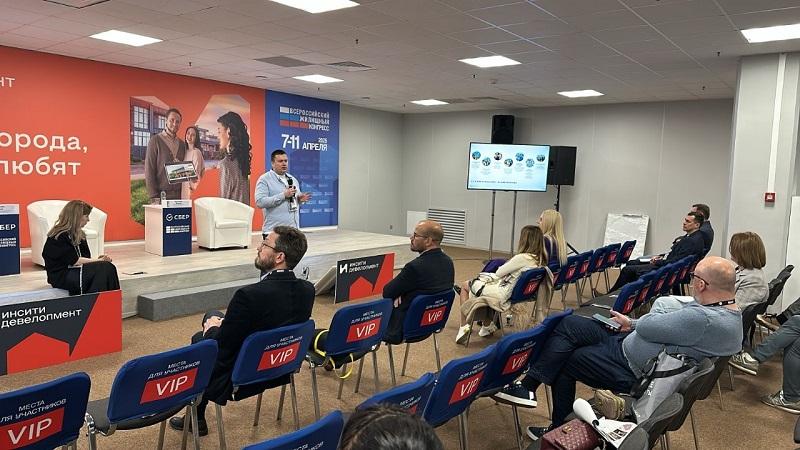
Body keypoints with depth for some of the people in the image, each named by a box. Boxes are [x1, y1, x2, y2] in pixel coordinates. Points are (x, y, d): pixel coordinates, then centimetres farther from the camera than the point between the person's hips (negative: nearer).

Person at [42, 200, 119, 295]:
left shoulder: (78, 234, 14)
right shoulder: (60, 236, -12)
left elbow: (85, 256, 13)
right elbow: (74, 261, -16)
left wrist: (98, 259, -7)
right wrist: (98, 261, -11)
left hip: (74, 270, 8)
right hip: (61, 276, -8)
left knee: (109, 267, -18)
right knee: (104, 268, -25)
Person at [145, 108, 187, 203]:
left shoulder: (182, 144, 14)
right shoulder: (155, 140, -1)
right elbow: (149, 169, -5)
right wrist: (154, 197, -12)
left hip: (179, 194, 4)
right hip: (161, 194, -4)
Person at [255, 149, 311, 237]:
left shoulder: (293, 179, 16)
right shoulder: (264, 179, -4)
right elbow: (260, 202, -17)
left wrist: (300, 199, 0)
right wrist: (283, 195, -19)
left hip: (294, 229, 6)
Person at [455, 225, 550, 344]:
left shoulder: (522, 258, -25)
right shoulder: (540, 260, -3)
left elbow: (499, 273, -11)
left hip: (503, 296, -8)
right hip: (516, 294, 8)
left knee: (465, 285, 12)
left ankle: (464, 327, 11)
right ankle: (487, 325, 27)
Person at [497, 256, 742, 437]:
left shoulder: (704, 320, -31)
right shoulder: (730, 312, 2)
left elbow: (647, 326, -24)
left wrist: (664, 303, -6)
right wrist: (632, 324, 11)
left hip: (632, 373, -10)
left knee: (563, 360, 2)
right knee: (569, 324, 3)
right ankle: (529, 385, 6)